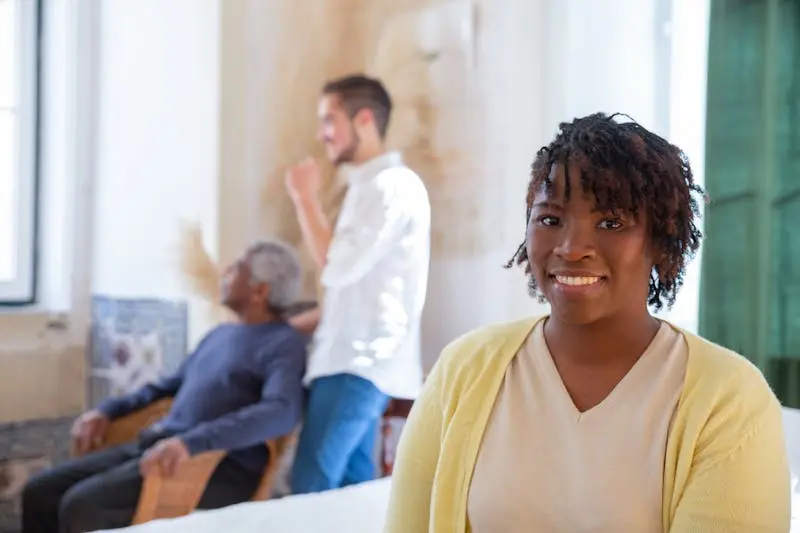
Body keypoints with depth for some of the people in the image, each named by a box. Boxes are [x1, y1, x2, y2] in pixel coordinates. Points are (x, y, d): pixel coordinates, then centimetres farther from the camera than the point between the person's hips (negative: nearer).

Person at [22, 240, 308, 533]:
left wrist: (193, 442, -34)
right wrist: (108, 409, 16)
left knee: (83, 503, -26)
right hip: (159, 446, 9)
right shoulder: (220, 333, 22)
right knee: (40, 491, -3)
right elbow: (171, 385, 33)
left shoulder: (284, 344, -6)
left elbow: (282, 411, -24)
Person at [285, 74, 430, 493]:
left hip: (362, 364, -9)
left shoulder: (394, 185, -12)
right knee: (352, 488, 10)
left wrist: (305, 198, -7)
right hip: (354, 360, 9)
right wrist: (295, 325, 16)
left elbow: (336, 267, -18)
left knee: (310, 490, -9)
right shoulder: (368, 186, 18)